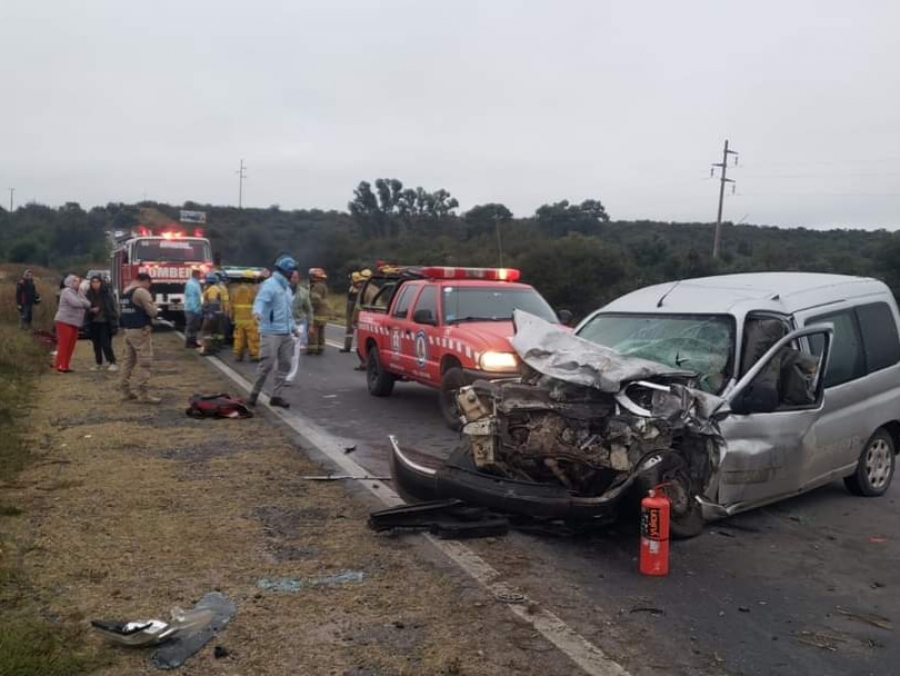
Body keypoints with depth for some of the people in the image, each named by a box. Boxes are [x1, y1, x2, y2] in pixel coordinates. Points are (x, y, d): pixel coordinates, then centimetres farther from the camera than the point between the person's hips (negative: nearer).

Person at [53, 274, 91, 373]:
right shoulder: (67, 291, -9)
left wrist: (80, 302, -8)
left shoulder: (78, 292, 18)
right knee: (64, 345, -6)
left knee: (71, 346, 9)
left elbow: (88, 304, 12)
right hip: (65, 321, -9)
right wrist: (83, 302, -4)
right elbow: (76, 303, -22)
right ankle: (61, 366, -2)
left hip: (74, 323, 9)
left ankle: (64, 366, 16)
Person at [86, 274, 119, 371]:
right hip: (94, 322, 4)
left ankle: (112, 363, -3)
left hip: (105, 322, -4)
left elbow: (114, 307, -7)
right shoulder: (89, 294, 2)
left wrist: (114, 321, -11)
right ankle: (99, 364, 20)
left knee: (106, 344, -10)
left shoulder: (107, 293, -9)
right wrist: (91, 310, -13)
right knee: (96, 344, 9)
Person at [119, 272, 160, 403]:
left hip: (128, 331, 9)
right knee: (144, 363, -7)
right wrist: (154, 306, 4)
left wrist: (124, 328, 17)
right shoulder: (141, 292, -13)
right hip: (141, 331, -9)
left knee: (129, 361, 13)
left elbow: (121, 313, 16)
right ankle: (143, 394, -8)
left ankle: (126, 392, 16)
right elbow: (153, 312, -14)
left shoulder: (124, 293, 15)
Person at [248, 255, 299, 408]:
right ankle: (254, 394, 6)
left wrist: (293, 326, 29)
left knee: (285, 365, 8)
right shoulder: (270, 284, -9)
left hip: (286, 334, 9)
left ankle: (276, 396, 15)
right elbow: (260, 301, -26)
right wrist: (257, 312, -46)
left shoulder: (286, 287, 19)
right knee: (267, 365, -8)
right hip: (271, 332, -9)